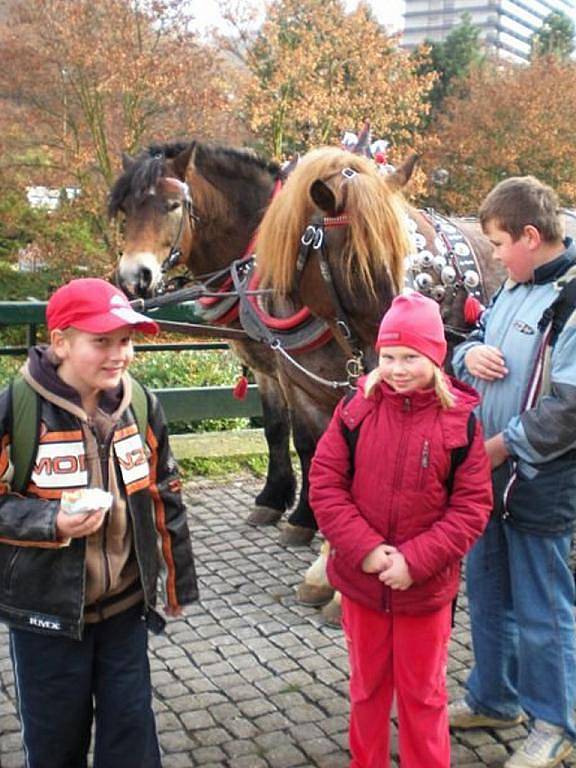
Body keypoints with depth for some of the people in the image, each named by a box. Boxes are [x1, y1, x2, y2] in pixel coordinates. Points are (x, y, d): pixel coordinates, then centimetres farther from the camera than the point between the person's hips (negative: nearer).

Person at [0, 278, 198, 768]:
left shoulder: (139, 404, -3)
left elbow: (164, 495, 7)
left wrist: (179, 579, 11)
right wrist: (53, 523, -26)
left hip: (125, 605, 3)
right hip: (47, 611, -3)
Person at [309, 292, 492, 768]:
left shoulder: (460, 421, -10)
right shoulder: (356, 410, -6)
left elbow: (472, 506, -10)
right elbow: (325, 483, -7)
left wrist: (415, 560, -18)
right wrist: (365, 548, -17)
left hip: (426, 586, -2)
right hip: (361, 580, 2)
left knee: (423, 694, 15)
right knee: (367, 686, 21)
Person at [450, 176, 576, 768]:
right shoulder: (513, 289, 7)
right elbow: (474, 345, 19)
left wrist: (502, 446, -18)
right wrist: (469, 355, -5)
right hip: (489, 474, 8)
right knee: (486, 594, 21)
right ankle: (493, 698, 40)